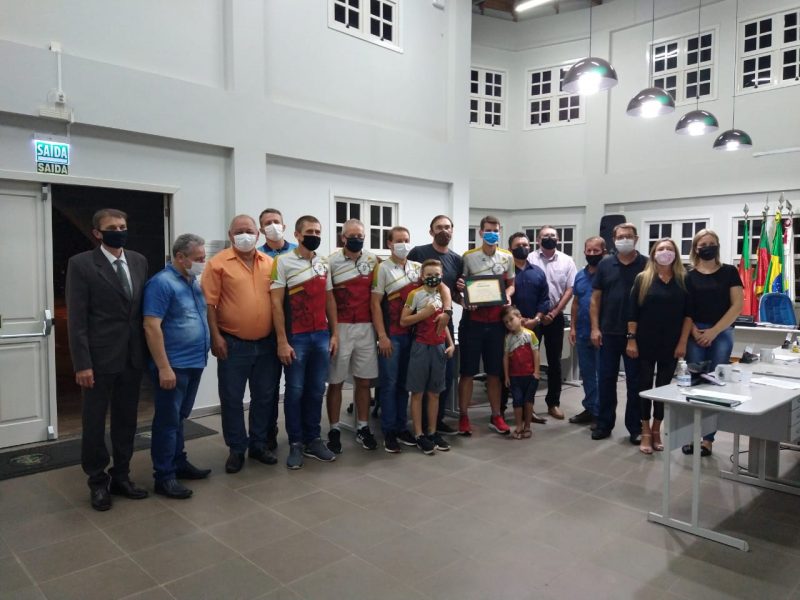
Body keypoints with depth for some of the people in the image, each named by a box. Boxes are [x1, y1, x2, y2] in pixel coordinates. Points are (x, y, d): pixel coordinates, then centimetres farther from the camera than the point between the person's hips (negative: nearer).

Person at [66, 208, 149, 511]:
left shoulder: (139, 261, 7)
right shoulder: (81, 264, -7)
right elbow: (76, 318, -10)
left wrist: (148, 350, 6)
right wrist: (82, 364, -15)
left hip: (133, 356, 5)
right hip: (100, 357, -4)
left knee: (126, 420, 14)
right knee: (94, 422, 8)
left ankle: (120, 476, 29)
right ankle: (98, 482, 24)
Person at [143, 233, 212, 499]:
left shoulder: (193, 282, 12)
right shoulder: (162, 283, -14)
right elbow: (151, 327, -20)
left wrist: (206, 349, 14)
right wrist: (164, 367, -22)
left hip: (194, 363, 8)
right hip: (173, 366, -8)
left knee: (179, 418, 18)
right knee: (167, 421, 1)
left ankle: (179, 463, 30)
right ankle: (164, 476, 10)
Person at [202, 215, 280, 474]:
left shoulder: (270, 263, 6)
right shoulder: (219, 263, -5)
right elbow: (209, 302, -7)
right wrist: (215, 336, -12)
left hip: (266, 343, 4)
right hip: (233, 344, -4)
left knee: (265, 397, 12)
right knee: (232, 399, 6)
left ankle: (259, 444, 28)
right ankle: (236, 449, 21)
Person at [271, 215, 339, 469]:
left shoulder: (324, 264, 12)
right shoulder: (283, 262, -5)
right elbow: (276, 303, -9)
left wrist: (334, 333, 9)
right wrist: (282, 341, -13)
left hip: (322, 336, 5)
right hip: (296, 337, -5)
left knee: (316, 390, 10)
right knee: (295, 391, 4)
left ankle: (313, 440, 22)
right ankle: (295, 444, 15)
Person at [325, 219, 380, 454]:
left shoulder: (373, 261, 6)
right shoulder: (331, 262, -4)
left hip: (366, 327, 3)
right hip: (340, 328, -3)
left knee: (364, 381, 9)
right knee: (335, 382, 4)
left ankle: (363, 428, 21)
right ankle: (334, 430, 16)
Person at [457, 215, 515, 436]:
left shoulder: (507, 257, 6)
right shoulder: (468, 257, -3)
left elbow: (511, 284, 16)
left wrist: (507, 295, -5)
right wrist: (464, 301, -17)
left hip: (496, 322, 3)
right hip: (472, 321, -3)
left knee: (495, 372, 12)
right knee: (467, 371, 3)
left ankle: (496, 416, 23)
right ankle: (464, 416, 14)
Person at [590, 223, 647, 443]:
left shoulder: (646, 265, -1)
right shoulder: (605, 265, 5)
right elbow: (595, 298, 6)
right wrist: (595, 328, -2)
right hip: (609, 332, 2)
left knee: (635, 381, 6)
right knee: (606, 379, 8)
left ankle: (635, 427, 18)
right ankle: (604, 424, 19)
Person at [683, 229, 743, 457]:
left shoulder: (730, 272, 3)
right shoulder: (689, 276, 6)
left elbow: (737, 305, -2)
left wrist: (713, 331, -9)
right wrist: (694, 331, -10)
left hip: (721, 333, -1)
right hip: (695, 334, 1)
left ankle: (708, 438, 6)